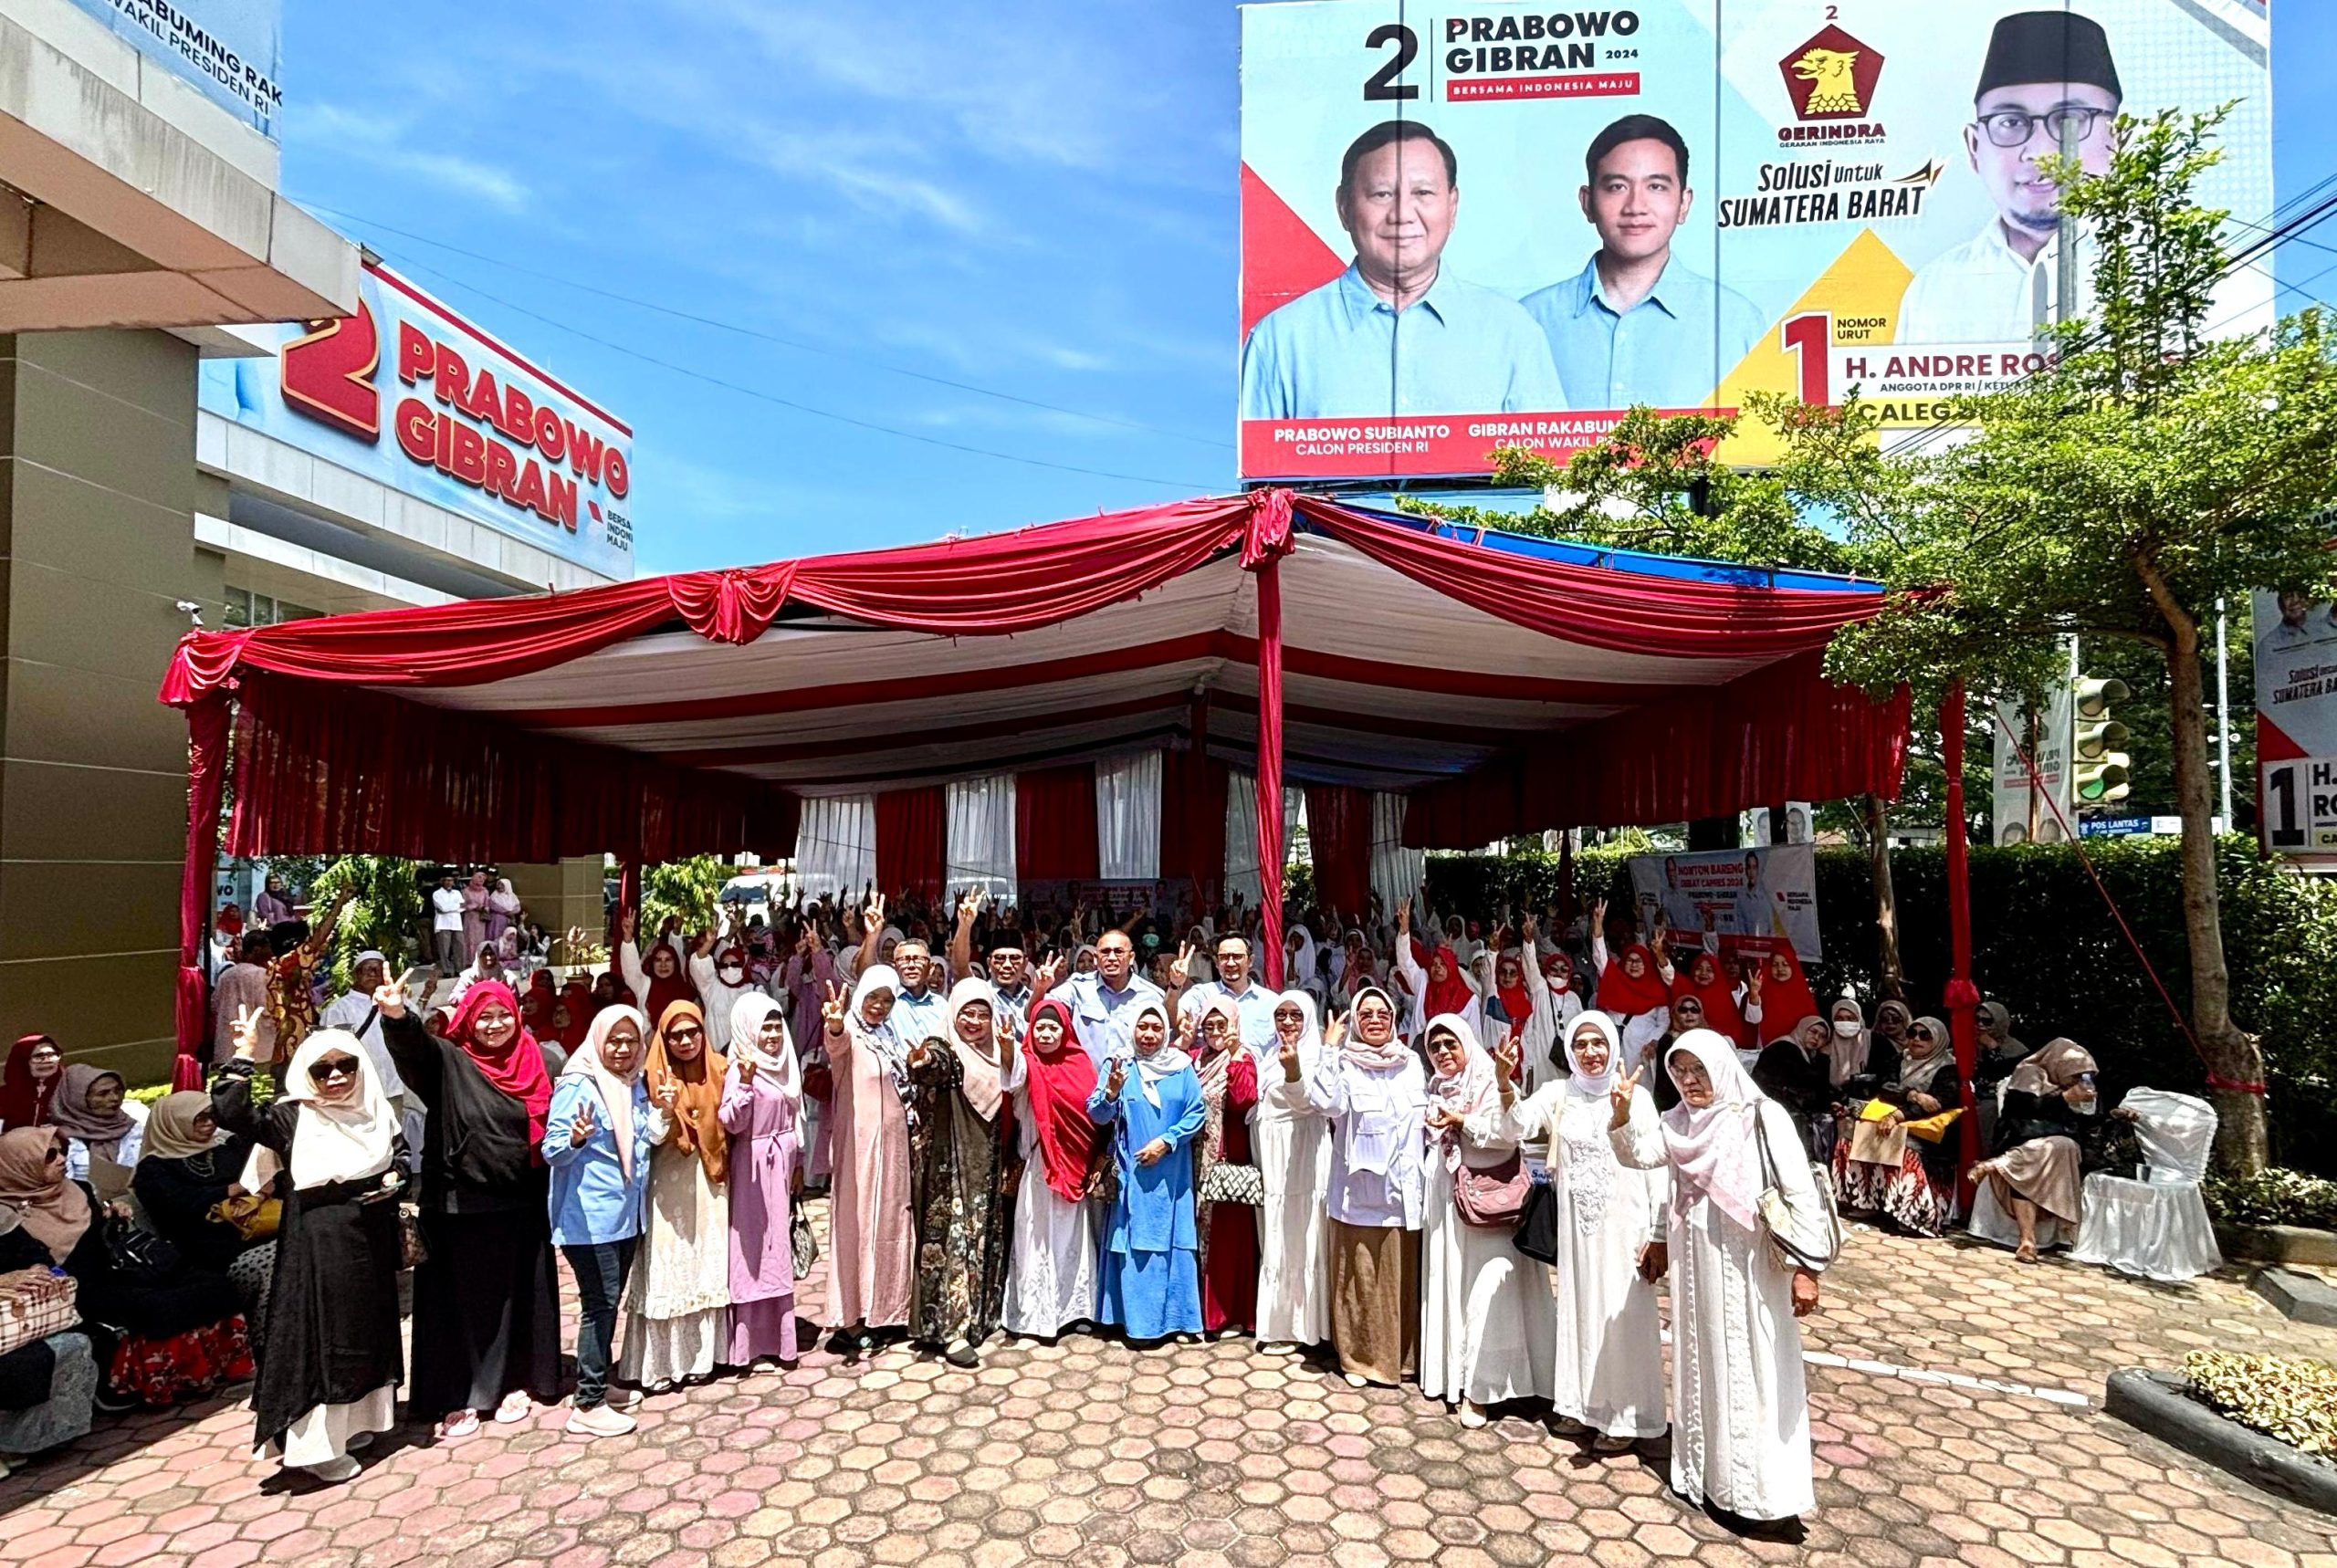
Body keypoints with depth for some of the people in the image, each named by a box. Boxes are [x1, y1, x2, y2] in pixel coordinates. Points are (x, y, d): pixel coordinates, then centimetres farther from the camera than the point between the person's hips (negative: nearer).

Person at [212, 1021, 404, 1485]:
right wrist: (244, 1058, -26)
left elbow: (399, 1151, 18)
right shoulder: (292, 1117, -9)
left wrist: (393, 1178, -2)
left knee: (367, 1330, 15)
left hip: (371, 1241, 6)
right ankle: (316, 1443, 10)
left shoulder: (377, 1111, 5)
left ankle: (353, 1420, 32)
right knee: (319, 1334, -1)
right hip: (317, 1245, -5)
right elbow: (229, 1114, -24)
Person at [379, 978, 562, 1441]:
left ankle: (509, 1383, 28)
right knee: (462, 1301, 7)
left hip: (520, 1206, 3)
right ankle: (459, 1398, 20)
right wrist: (397, 1016, -49)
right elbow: (412, 1044, -28)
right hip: (460, 1206, -3)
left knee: (515, 1298, 13)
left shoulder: (531, 1063, 4)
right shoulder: (447, 1060, -6)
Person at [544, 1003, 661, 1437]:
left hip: (626, 1213, 7)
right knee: (600, 1303, -6)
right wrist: (576, 1140, -35)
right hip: (590, 1216, -7)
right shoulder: (577, 1085, -13)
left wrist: (660, 1113, -2)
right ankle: (588, 1406, 3)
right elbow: (552, 1151, -15)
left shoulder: (635, 1084, 8)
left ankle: (597, 1384, 28)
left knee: (609, 1302, 15)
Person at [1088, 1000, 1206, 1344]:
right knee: (1134, 1241, 2)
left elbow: (1198, 1113, -3)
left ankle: (1172, 1316, 18)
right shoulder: (1117, 1065, -3)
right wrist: (1111, 1092, -29)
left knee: (1170, 1241, 6)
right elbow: (1097, 1115, -9)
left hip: (1172, 1173, 1)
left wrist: (1165, 1141, -14)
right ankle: (1135, 1318, 13)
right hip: (1130, 1172, -1)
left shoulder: (1182, 1067, 0)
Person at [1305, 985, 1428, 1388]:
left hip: (1405, 1189, 4)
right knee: (1361, 1277, 3)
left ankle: (1402, 1354, 28)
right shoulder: (1344, 1063, -5)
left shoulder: (1412, 1063, 9)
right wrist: (1329, 1049, -22)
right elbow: (1327, 1103, -24)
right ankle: (1360, 1356, 19)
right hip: (1361, 1191, -4)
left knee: (1404, 1275, 12)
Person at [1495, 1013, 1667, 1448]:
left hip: (1624, 1226, -3)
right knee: (1578, 1310, 14)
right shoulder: (1557, 1094, 0)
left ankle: (1624, 1416, 21)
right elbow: (1515, 1128, -12)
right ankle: (1582, 1403, 31)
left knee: (1623, 1316, 4)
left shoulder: (1636, 1097, -7)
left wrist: (1658, 1235, -5)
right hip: (1575, 1226, 3)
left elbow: (1656, 1167, -5)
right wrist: (1505, 1082, -30)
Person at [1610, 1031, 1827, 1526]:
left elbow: (1801, 1194, -11)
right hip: (1695, 1263, 5)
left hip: (1750, 1266, -5)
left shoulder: (1762, 1117, -10)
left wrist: (1806, 1267, -14)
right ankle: (1706, 1469, 30)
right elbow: (1638, 1154, -9)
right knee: (1702, 1364, 15)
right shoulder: (1677, 1123, 4)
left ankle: (1761, 1484, 11)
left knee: (1753, 1369, 0)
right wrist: (1621, 1115, -27)